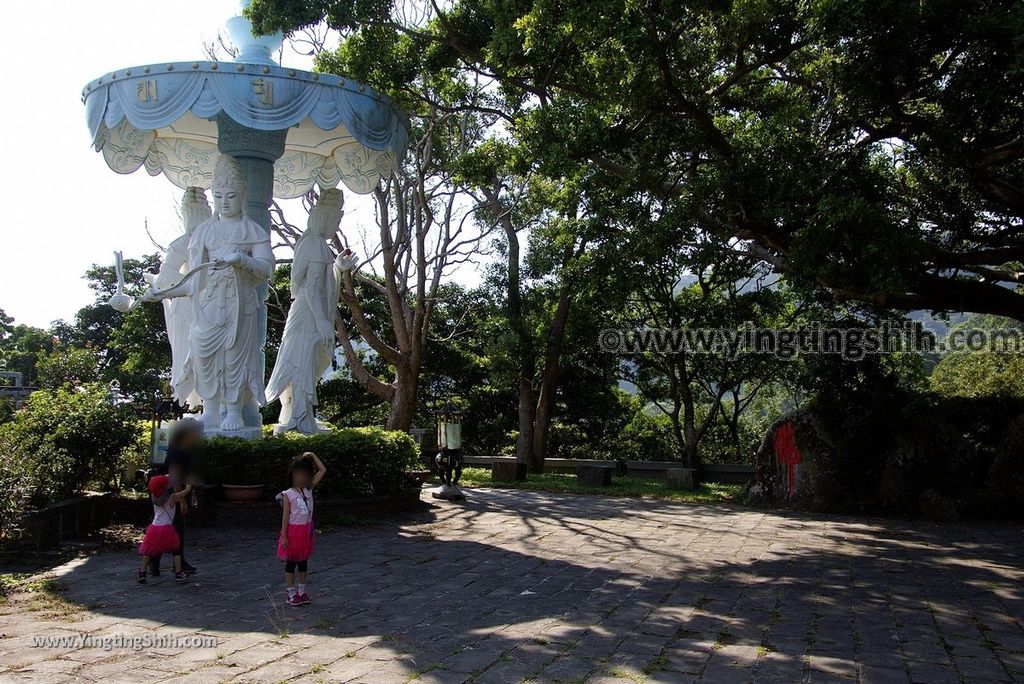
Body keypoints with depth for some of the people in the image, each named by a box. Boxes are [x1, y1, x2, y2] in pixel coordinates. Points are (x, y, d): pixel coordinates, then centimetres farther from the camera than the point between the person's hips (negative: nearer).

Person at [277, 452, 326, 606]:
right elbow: (285, 516, -10)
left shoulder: (309, 489, 2)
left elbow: (322, 471, 0)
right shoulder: (288, 495, -10)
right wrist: (284, 536, -12)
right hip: (293, 531, -5)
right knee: (291, 563, 6)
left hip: (307, 531, 5)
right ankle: (290, 593, 15)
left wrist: (313, 456, -3)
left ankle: (301, 591, 24)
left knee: (303, 562, 13)